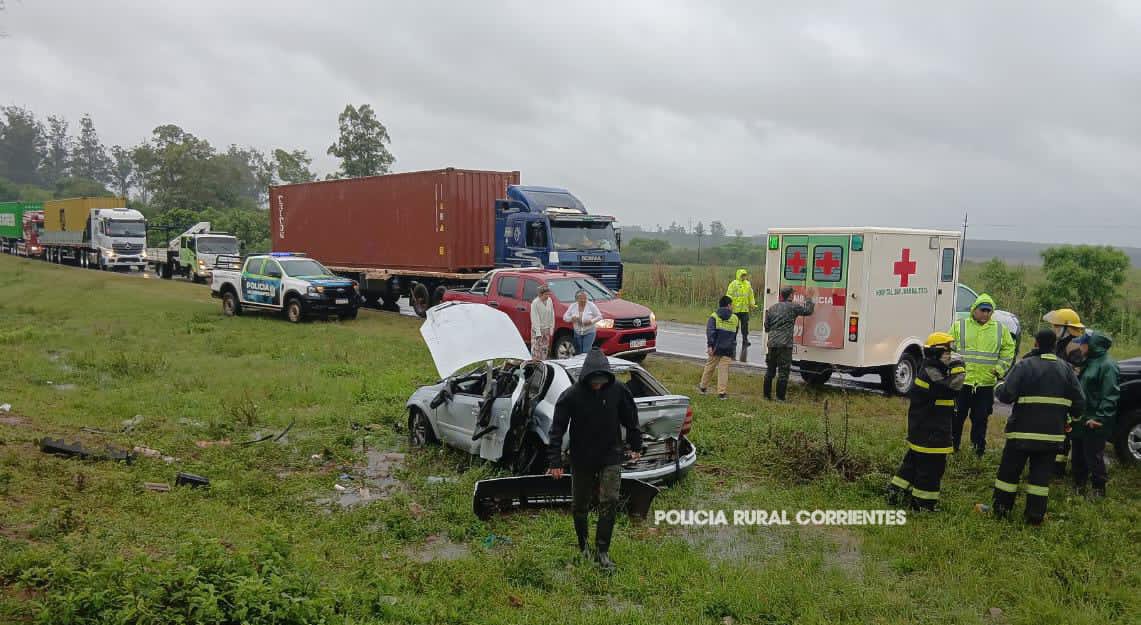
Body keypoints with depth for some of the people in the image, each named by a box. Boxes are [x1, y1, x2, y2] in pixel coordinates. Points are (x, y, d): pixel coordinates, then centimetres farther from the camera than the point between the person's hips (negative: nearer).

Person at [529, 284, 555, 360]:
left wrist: (551, 328, 4)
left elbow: (552, 315, 8)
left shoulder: (549, 301, 1)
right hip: (537, 329, -6)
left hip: (547, 329, 6)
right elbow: (535, 318, -16)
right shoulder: (535, 303, -16)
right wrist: (538, 331, -18)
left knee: (545, 349, 11)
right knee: (536, 348, -7)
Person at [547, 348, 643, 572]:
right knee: (580, 505, 10)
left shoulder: (618, 390, -10)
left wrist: (636, 446, 15)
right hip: (581, 460, -1)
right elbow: (558, 429, -12)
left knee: (610, 501, -8)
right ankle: (583, 547, 31)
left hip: (610, 457, 1)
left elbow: (630, 419, 6)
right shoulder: (571, 395, -17)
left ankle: (602, 550, 5)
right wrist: (555, 462, -13)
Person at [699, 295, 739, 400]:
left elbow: (710, 331, -15)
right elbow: (735, 334, 16)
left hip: (716, 348, 0)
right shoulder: (735, 318, 5)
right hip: (728, 349, 0)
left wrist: (710, 345, -17)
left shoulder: (714, 316, -3)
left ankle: (703, 387, 28)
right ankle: (722, 392, -1)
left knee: (709, 367, 14)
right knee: (724, 369, 2)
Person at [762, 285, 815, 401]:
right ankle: (780, 397, -2)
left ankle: (767, 395, 18)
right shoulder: (793, 307, -4)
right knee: (783, 372, -1)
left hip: (772, 343, 6)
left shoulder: (771, 308, 12)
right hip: (785, 344, -5)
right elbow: (808, 310, 6)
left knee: (770, 371, 13)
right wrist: (808, 299, 22)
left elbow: (766, 327, 15)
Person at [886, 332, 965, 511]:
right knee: (932, 465, -1)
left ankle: (896, 493, 25)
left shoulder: (932, 370, 13)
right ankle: (923, 503, 8)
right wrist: (958, 366, -21)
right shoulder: (931, 372, -19)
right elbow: (952, 387, -30)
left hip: (921, 429, 11)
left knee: (914, 460, 18)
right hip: (930, 433, -11)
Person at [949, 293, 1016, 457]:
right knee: (957, 417, 5)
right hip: (961, 382, -1)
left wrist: (1000, 368, 2)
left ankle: (978, 451, 19)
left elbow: (1008, 350, 14)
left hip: (986, 384, 1)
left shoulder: (1000, 330, 7)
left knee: (980, 419, 8)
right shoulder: (959, 326, 1)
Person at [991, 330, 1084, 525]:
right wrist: (1071, 419, 24)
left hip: (1023, 431, -4)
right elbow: (1078, 401, 5)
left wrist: (998, 386, 6)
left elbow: (1006, 395, -16)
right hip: (1053, 434, 4)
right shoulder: (1066, 369, 4)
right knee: (1041, 474, 10)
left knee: (1009, 471, 8)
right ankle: (1035, 515, 11)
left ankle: (1000, 509, 16)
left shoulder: (1024, 365, -11)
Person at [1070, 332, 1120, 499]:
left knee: (1093, 457, -1)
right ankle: (1078, 486, 27)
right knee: (1078, 456, 16)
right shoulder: (1088, 363, 14)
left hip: (1094, 424, -9)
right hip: (1081, 420, 9)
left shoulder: (1108, 365, -16)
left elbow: (1110, 396, -20)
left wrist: (1099, 418, -23)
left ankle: (1099, 490, 12)